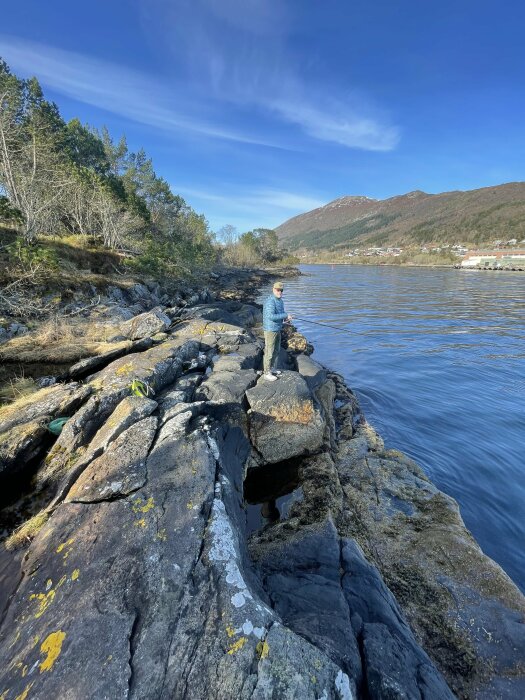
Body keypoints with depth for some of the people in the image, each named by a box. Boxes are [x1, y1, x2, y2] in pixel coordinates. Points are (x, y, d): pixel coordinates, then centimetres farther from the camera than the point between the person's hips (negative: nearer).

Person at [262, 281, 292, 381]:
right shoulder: (270, 301, -21)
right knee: (269, 352, -1)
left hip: (277, 329, 10)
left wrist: (286, 317, -1)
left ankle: (272, 369, 34)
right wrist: (286, 315, -24)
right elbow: (271, 316, -32)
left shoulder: (279, 300, 10)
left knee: (276, 351, 19)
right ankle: (267, 374, 9)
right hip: (270, 330, -10)